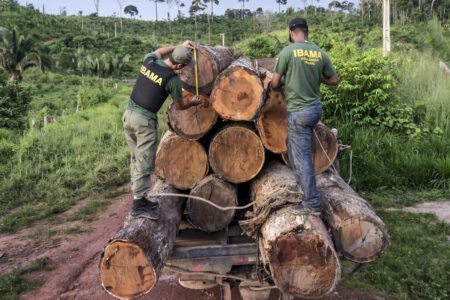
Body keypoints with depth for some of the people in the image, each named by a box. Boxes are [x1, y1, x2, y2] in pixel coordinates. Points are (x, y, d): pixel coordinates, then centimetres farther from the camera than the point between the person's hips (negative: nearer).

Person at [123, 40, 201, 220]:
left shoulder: (148, 61, 3)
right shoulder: (172, 79, -14)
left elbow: (158, 51, 30)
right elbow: (180, 106, 3)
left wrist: (180, 46, 31)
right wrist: (194, 102, 22)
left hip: (128, 114, 8)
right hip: (144, 121, -8)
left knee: (136, 160, 14)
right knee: (144, 164, -1)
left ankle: (141, 199, 22)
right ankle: (139, 207, 3)